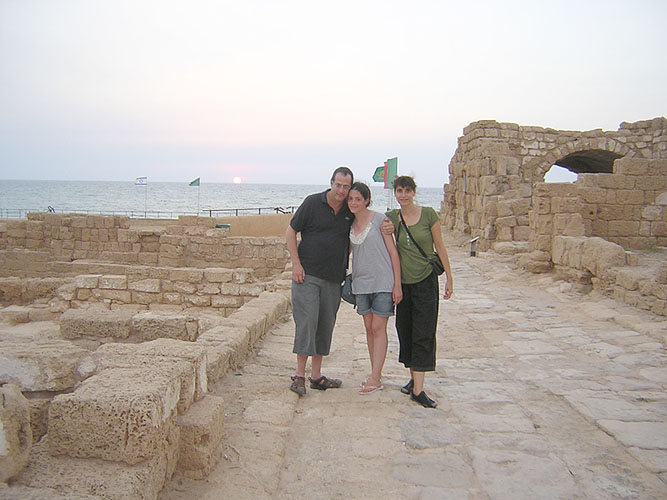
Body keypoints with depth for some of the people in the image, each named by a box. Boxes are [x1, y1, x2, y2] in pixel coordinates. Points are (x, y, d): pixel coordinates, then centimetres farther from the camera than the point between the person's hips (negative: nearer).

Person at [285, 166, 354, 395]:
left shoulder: (351, 211, 7)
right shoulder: (312, 203, -4)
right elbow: (290, 232, -1)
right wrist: (296, 264, -8)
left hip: (334, 278, 5)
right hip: (307, 274, -4)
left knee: (325, 325, 8)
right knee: (307, 322, -8)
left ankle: (316, 375, 19)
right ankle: (299, 375, 2)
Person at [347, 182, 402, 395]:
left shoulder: (379, 219, -7)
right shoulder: (349, 225, 8)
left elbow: (393, 252, -7)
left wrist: (397, 284, -10)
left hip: (383, 282, -5)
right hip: (361, 283, 6)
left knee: (378, 328, -4)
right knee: (369, 328, 10)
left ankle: (374, 379, 1)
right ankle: (376, 375, 20)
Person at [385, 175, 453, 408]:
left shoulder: (428, 214, -5)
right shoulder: (391, 217, 2)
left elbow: (440, 247, -1)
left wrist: (449, 278, 0)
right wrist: (386, 231, -5)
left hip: (425, 280, -4)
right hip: (403, 281, 4)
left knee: (423, 334, -4)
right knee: (405, 331, 10)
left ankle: (418, 390, -4)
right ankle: (413, 378, 25)